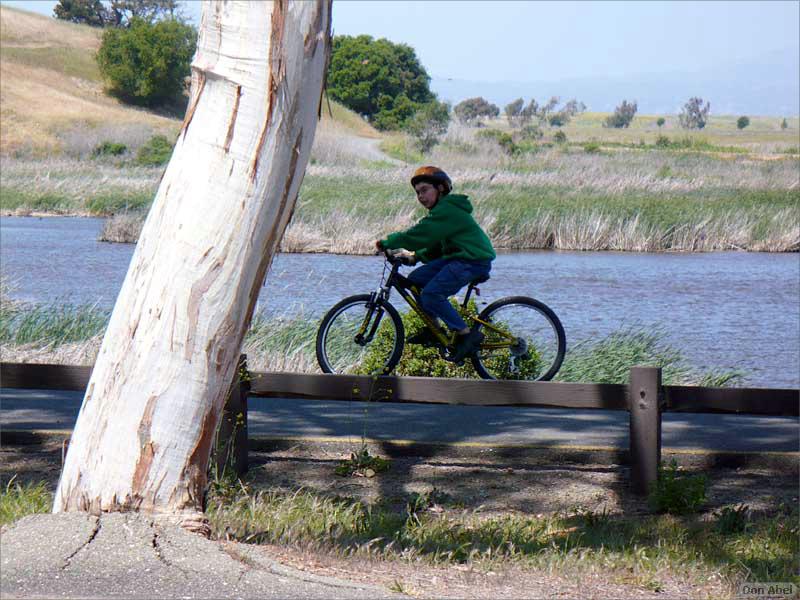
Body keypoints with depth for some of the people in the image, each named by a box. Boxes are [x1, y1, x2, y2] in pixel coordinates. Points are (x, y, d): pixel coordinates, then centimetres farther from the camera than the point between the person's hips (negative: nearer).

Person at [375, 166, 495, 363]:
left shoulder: (446, 210, -15)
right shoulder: (443, 209, 19)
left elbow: (420, 234, -19)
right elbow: (436, 243, 23)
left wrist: (388, 241, -11)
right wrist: (416, 256, 10)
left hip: (474, 261, -11)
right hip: (457, 257, 11)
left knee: (431, 295, -19)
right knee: (416, 279, 7)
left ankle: (467, 335, -12)